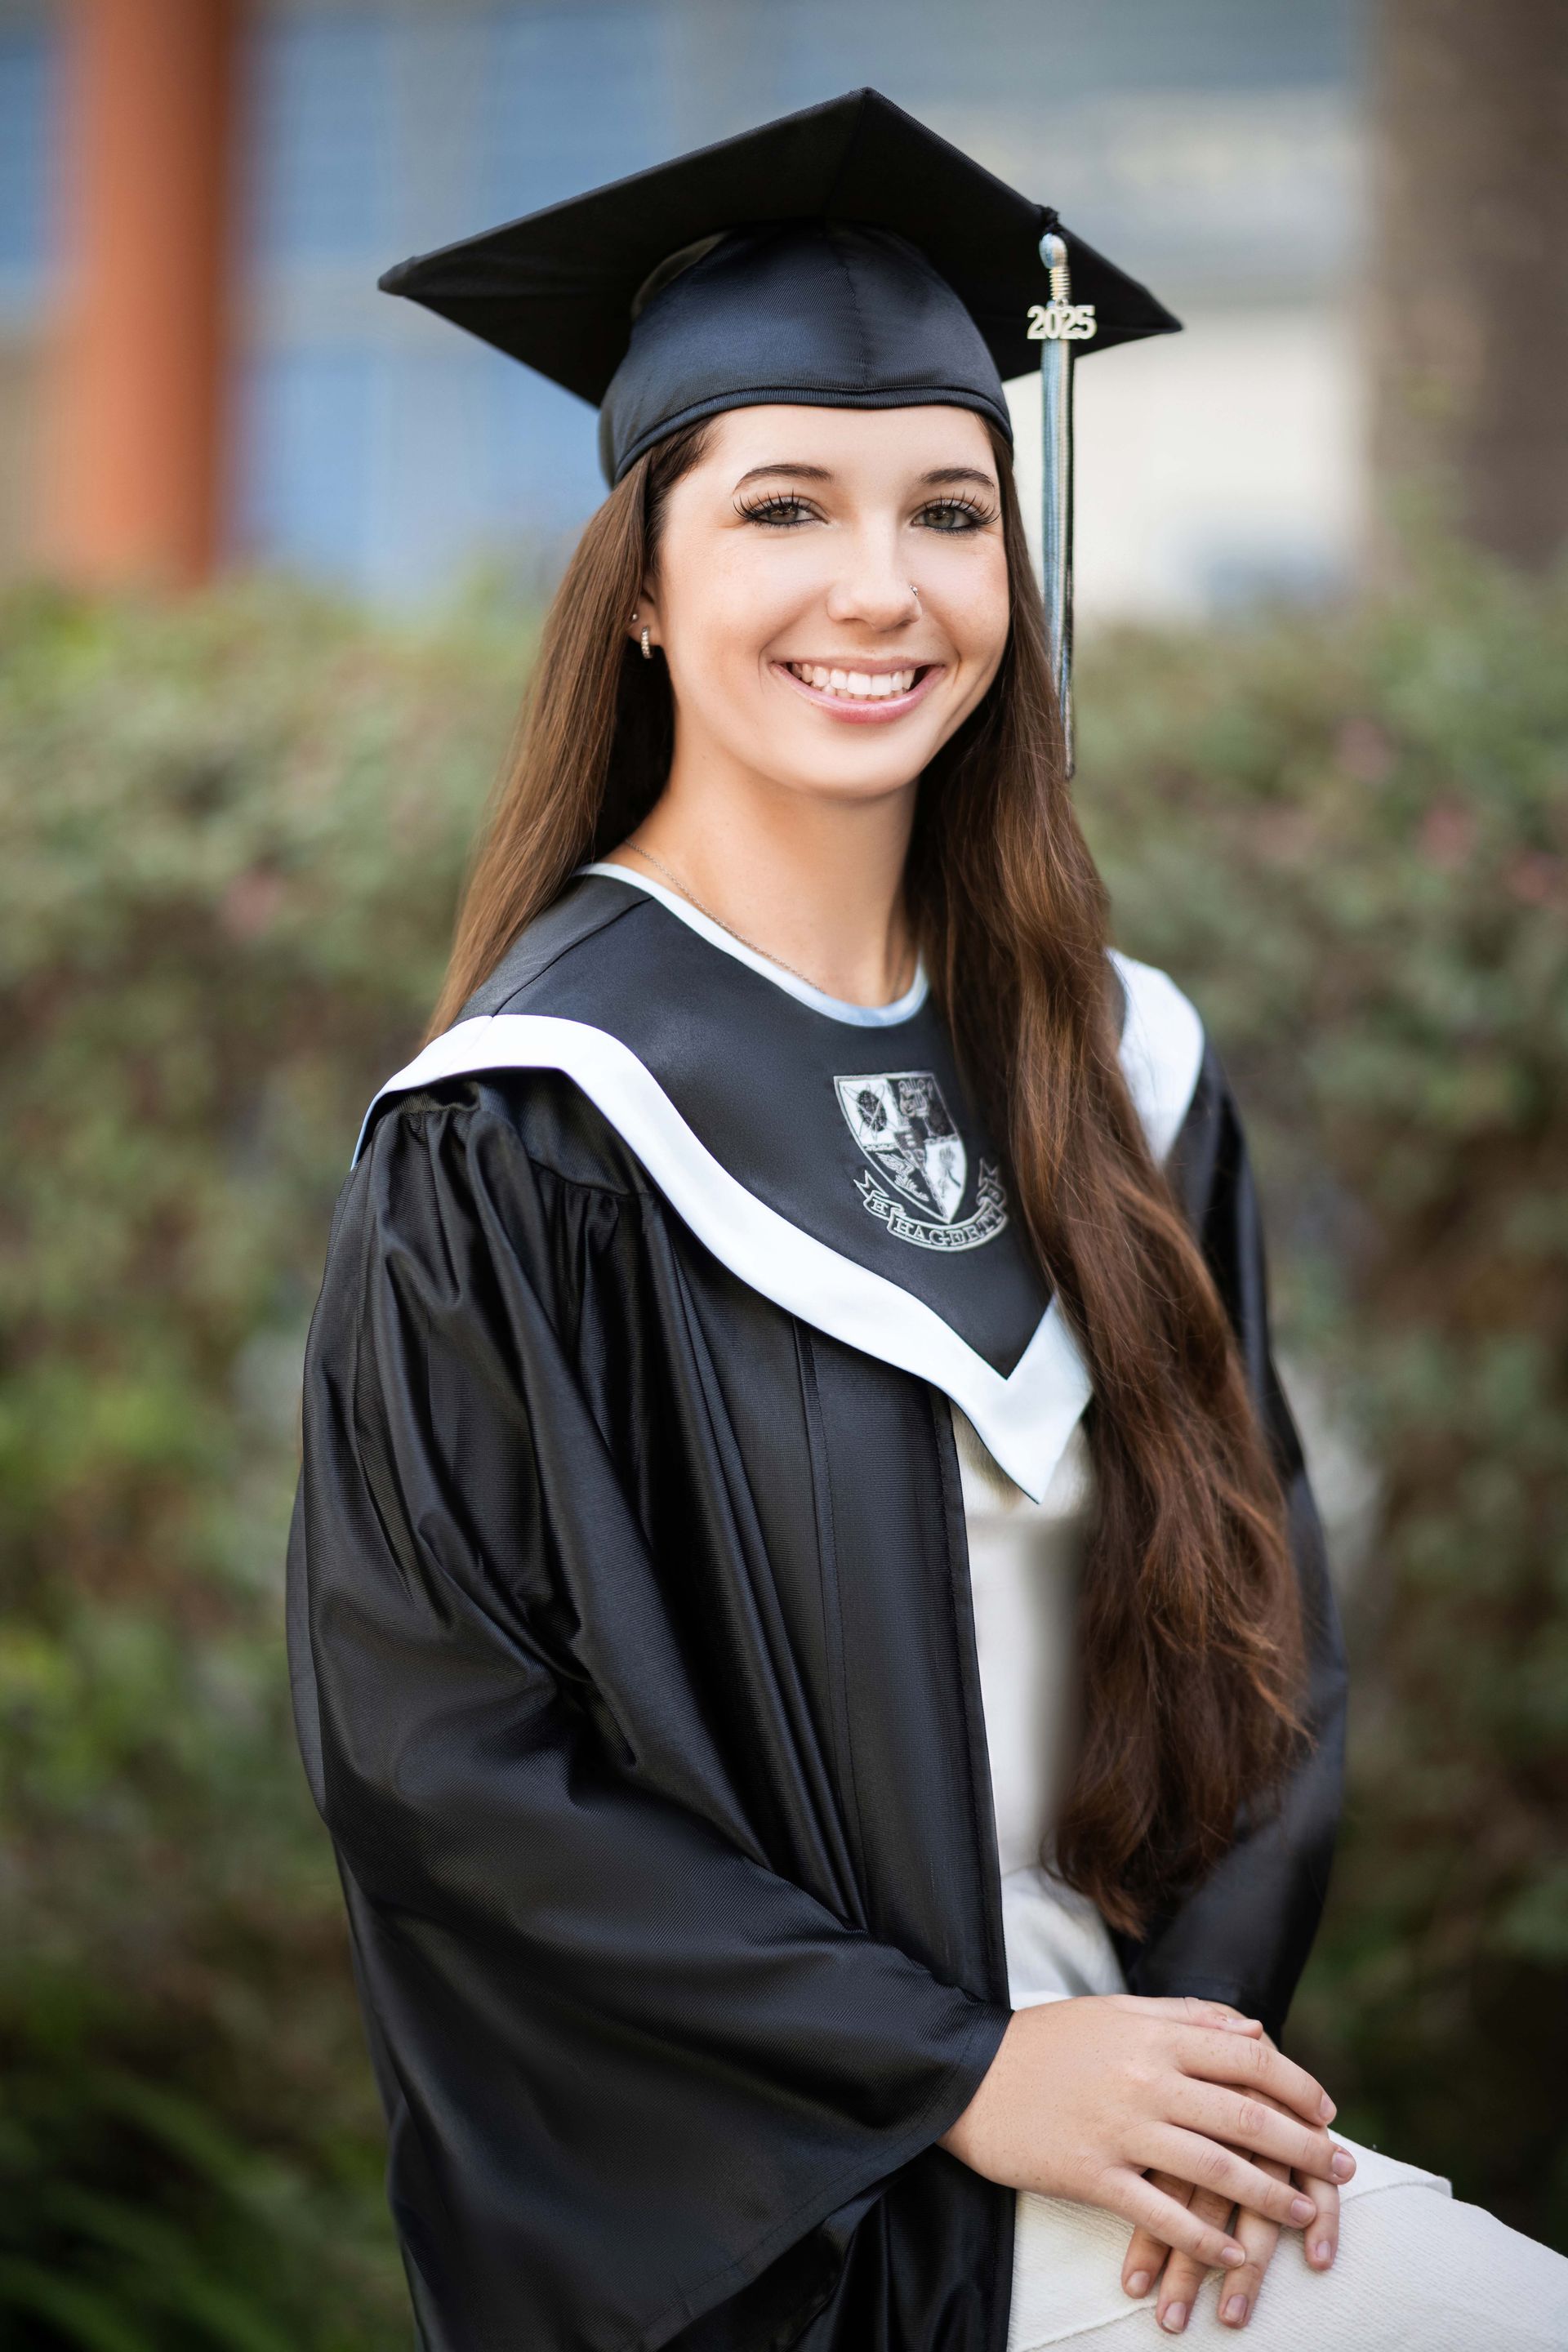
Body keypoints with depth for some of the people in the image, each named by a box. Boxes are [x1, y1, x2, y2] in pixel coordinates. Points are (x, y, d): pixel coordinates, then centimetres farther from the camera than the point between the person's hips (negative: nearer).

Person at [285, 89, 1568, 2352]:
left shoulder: (1109, 1068, 8)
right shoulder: (529, 1133, -9)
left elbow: (1250, 1598, 11)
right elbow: (438, 1748, -11)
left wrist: (1202, 2022, -6)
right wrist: (963, 2074, -13)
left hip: (1119, 2077, 6)